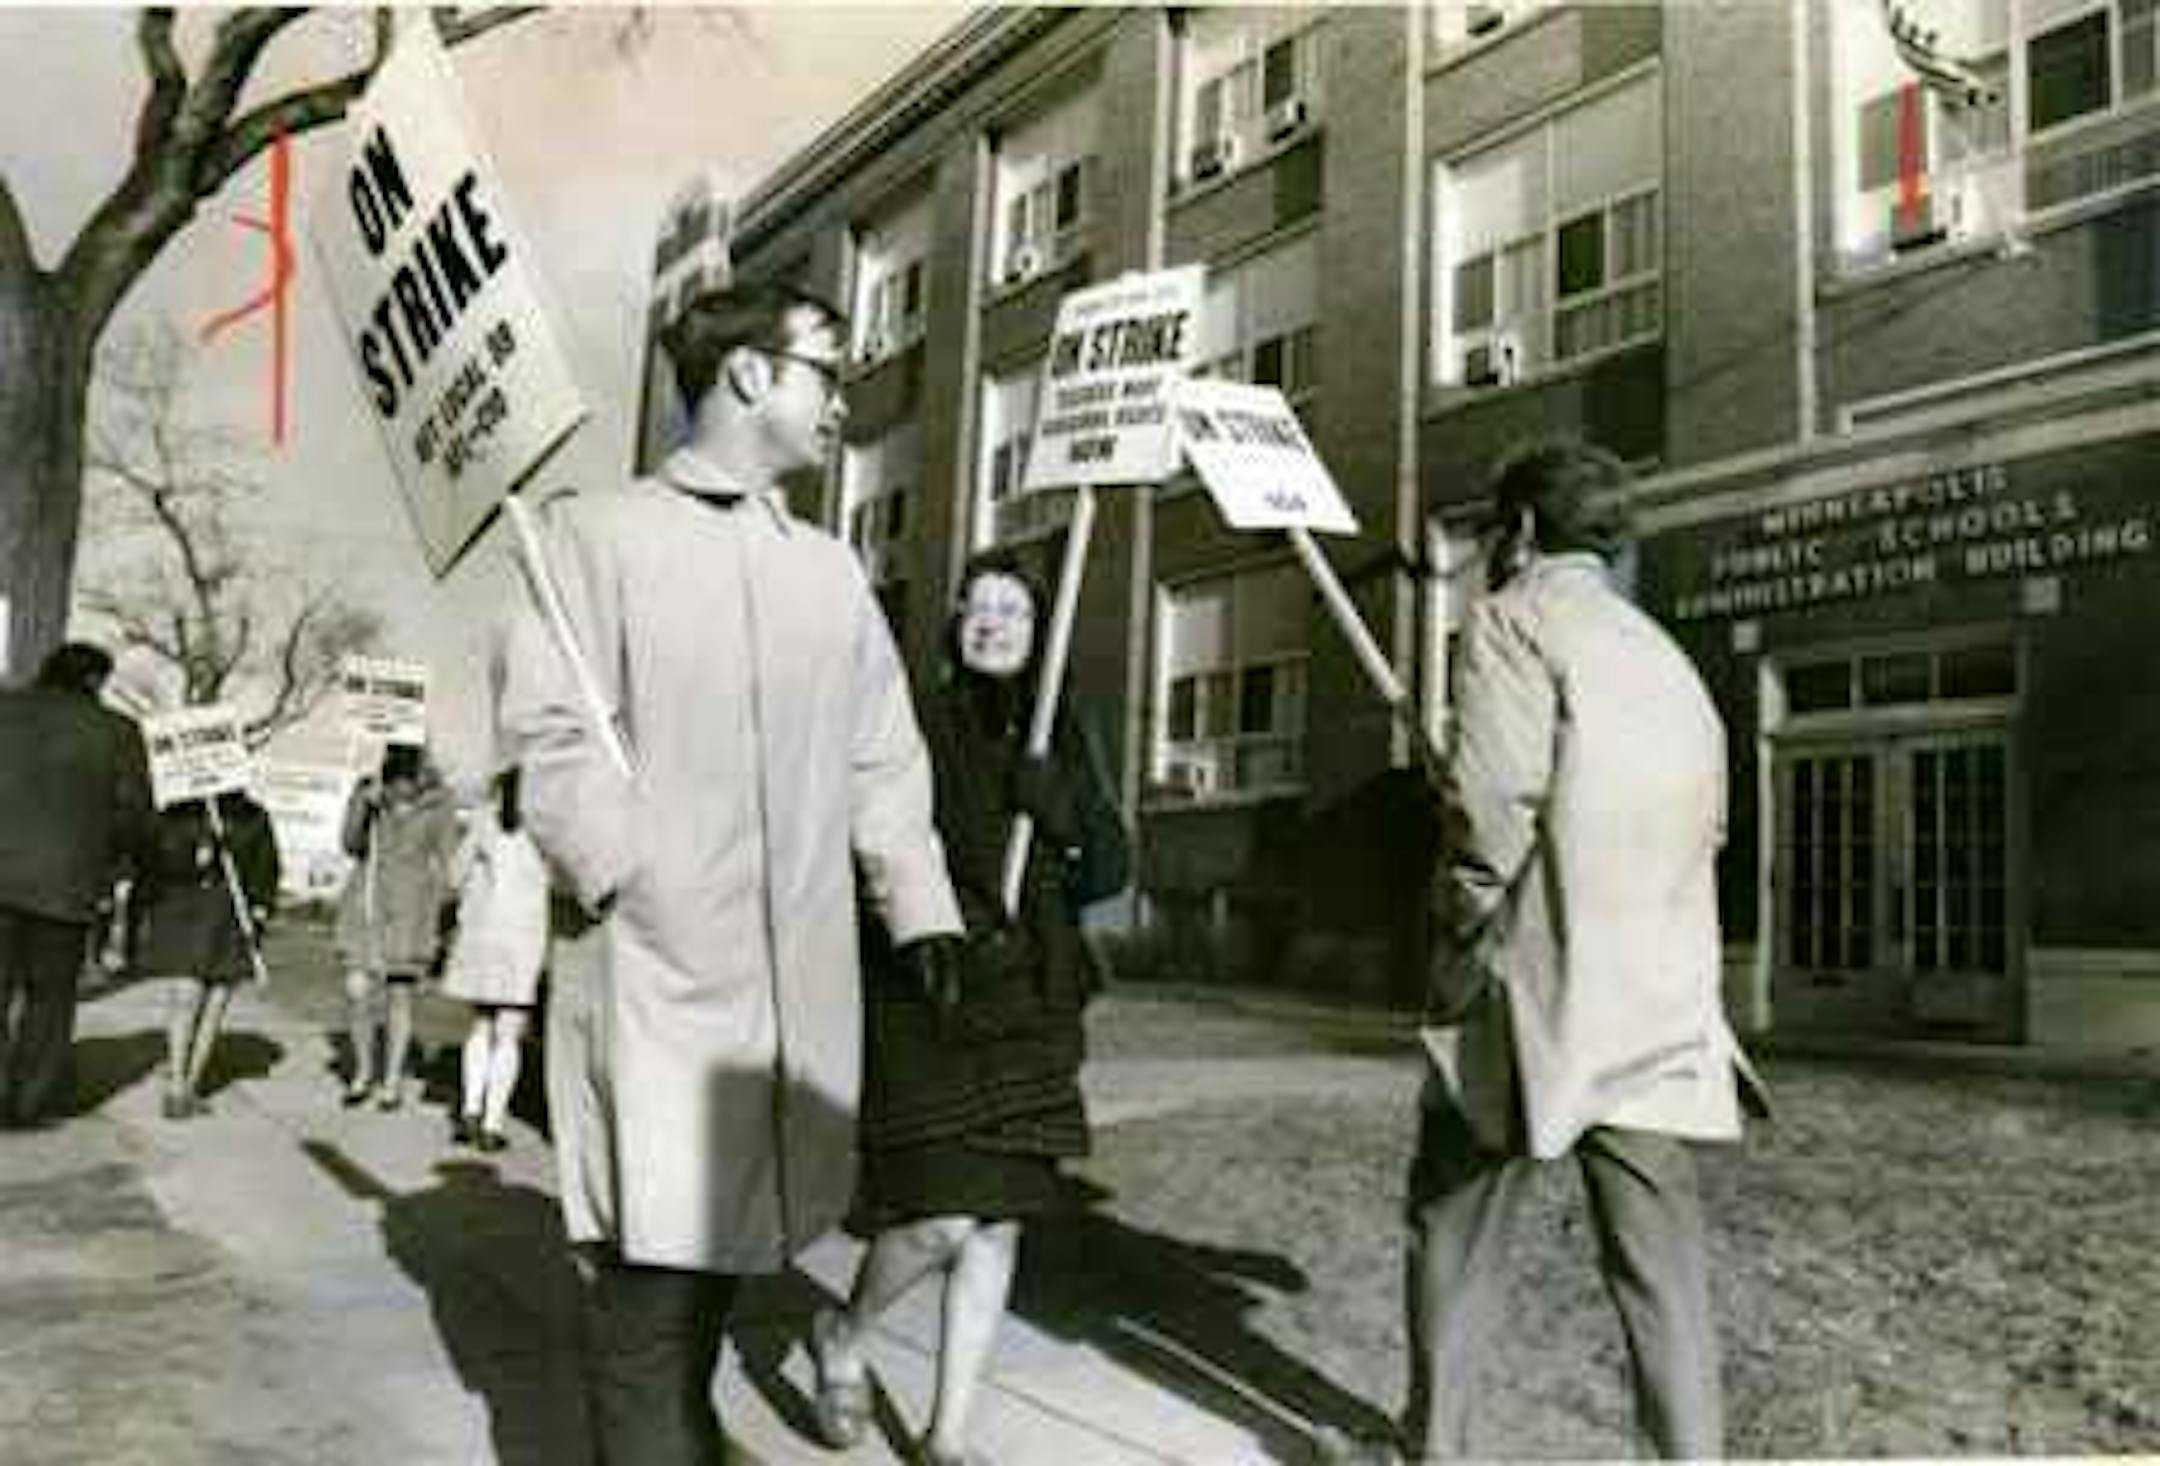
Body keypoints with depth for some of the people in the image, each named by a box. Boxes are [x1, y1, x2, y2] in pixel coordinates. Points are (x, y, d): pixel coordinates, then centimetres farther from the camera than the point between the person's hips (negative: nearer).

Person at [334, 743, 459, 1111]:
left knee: (399, 995, 2)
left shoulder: (439, 805, -5)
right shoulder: (366, 792, 2)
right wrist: (364, 805, -20)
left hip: (411, 906, -2)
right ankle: (363, 1071, 18)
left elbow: (446, 865, -1)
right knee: (357, 991, -4)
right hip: (366, 901, 2)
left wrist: (438, 922, -4)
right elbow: (351, 845, -4)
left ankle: (392, 1080, 16)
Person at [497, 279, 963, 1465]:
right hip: (655, 969, -5)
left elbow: (884, 758, 17)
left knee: (716, 1247, 13)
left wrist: (918, 905, 6)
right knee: (655, 1272, -6)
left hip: (798, 974, 5)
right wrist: (635, 882, -16)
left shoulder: (831, 570, 18)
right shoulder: (599, 532, 3)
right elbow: (548, 731, -6)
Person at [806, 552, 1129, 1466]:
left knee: (998, 1222, 6)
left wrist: (1057, 806, -11)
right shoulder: (914, 729, -4)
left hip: (1028, 1010, 5)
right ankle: (841, 1336, 21)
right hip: (926, 1005, -5)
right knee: (942, 1218, -12)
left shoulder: (1058, 739, 10)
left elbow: (1110, 866, 7)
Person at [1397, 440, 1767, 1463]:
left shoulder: (1513, 618, -5)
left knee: (1453, 1230, 10)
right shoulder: (1667, 657, 18)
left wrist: (1462, 943, -5)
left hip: (1534, 994, -5)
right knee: (1661, 1261, 8)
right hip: (1660, 1007, 6)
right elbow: (1706, 824, 18)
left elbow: (1491, 802, -16)